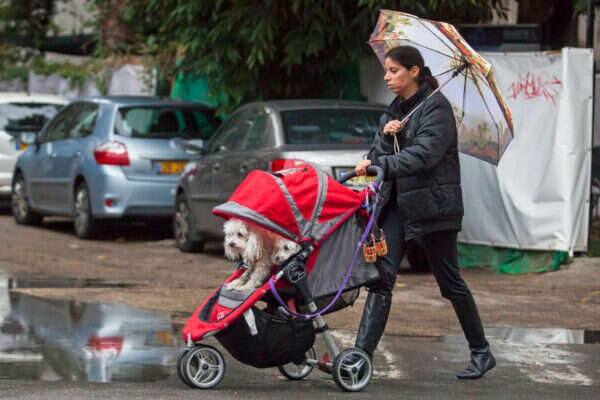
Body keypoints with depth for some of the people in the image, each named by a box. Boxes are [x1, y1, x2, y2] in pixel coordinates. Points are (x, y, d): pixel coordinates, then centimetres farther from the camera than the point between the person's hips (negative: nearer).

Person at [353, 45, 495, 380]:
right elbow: (377, 157, 11)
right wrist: (386, 137, -9)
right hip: (398, 202, 7)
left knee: (449, 281, 1)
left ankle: (482, 353, 16)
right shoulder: (395, 110, 14)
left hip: (433, 204, -7)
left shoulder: (436, 106, -9)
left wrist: (380, 165, -30)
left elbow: (425, 154, -23)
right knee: (381, 273, -6)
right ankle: (363, 353, -10)